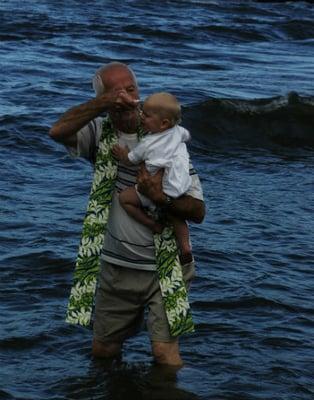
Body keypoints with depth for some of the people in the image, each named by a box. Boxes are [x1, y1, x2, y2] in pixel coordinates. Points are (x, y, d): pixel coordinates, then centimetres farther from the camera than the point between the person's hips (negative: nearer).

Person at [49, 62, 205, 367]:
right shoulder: (100, 134, -3)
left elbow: (198, 212, -12)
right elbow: (58, 132, -26)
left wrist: (161, 197, -31)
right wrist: (103, 104, -36)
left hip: (164, 268, -3)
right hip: (117, 265, 3)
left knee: (165, 353, -13)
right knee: (103, 351, 15)